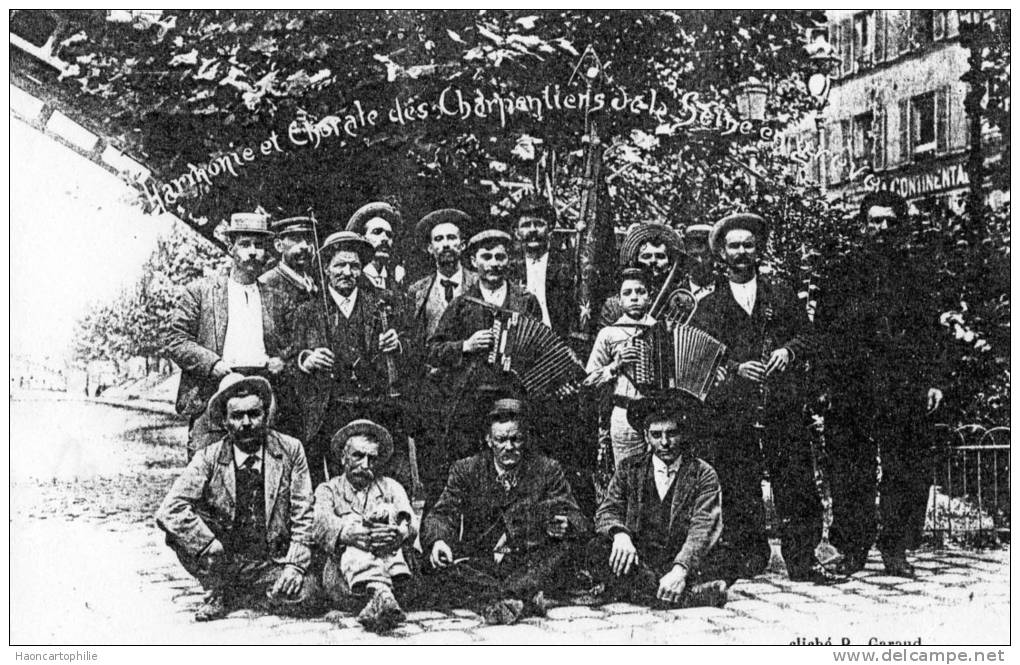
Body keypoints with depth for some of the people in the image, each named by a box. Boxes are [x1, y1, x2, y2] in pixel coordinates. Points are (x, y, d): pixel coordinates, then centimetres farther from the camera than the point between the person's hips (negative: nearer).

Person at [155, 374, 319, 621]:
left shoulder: (290, 450, -4)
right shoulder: (208, 458, -7)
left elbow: (302, 516, -1)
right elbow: (170, 509, -18)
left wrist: (294, 564, -13)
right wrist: (215, 551, -26)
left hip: (272, 563, 0)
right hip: (223, 560, 0)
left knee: (305, 596, -28)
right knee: (179, 528, -25)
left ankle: (235, 596, 1)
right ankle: (218, 594, -1)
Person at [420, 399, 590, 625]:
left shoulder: (547, 470, 6)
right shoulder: (466, 470, 7)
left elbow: (580, 523, 0)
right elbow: (442, 513, -2)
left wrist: (565, 525, -26)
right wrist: (437, 540, -27)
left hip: (529, 567, 0)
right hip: (477, 567, 1)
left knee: (561, 551, -29)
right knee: (436, 565, -28)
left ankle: (492, 601, -38)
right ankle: (525, 600, -39)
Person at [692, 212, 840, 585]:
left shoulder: (781, 296, 17)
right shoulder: (710, 307, 13)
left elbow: (806, 333, 13)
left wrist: (788, 351, -7)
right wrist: (736, 367, -9)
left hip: (782, 405, 1)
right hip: (732, 410, 0)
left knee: (796, 484, -3)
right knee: (737, 488, -2)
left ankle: (802, 561, 3)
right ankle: (748, 558, 7)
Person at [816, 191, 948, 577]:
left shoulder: (917, 270, 13)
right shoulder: (845, 271, 13)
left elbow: (934, 329, 12)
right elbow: (823, 324, 10)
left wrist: (935, 379, 3)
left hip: (906, 387, 0)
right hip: (853, 385, 0)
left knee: (907, 469, -1)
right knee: (851, 469, -1)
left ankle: (896, 549, 7)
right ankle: (852, 548, 8)